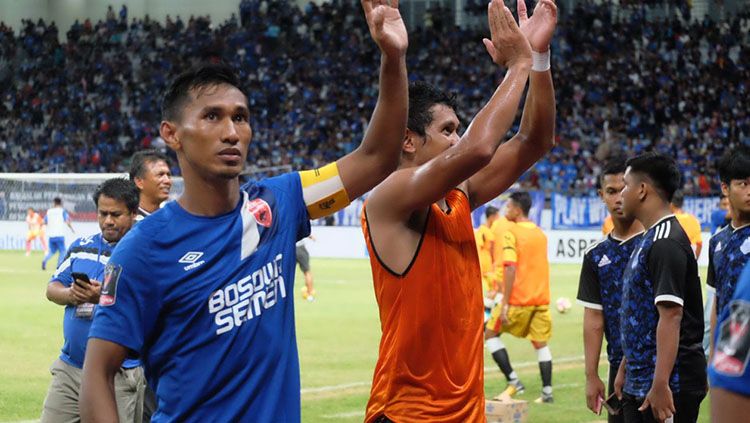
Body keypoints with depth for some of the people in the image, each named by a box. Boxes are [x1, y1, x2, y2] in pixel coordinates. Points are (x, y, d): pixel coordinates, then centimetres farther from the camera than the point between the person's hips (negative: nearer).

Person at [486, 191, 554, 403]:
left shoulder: (511, 233, -11)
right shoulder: (540, 234, 11)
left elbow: (511, 269, -18)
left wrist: (505, 304, -18)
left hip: (518, 299, -6)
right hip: (541, 298, 6)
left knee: (491, 333, 8)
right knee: (541, 344, 11)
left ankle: (513, 382, 0)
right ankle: (547, 392, 6)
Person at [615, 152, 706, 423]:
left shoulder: (666, 243, -15)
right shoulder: (648, 240, 16)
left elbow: (671, 316, -23)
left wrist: (660, 385, -27)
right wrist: (624, 369, 23)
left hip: (671, 384, -10)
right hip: (638, 383, 10)